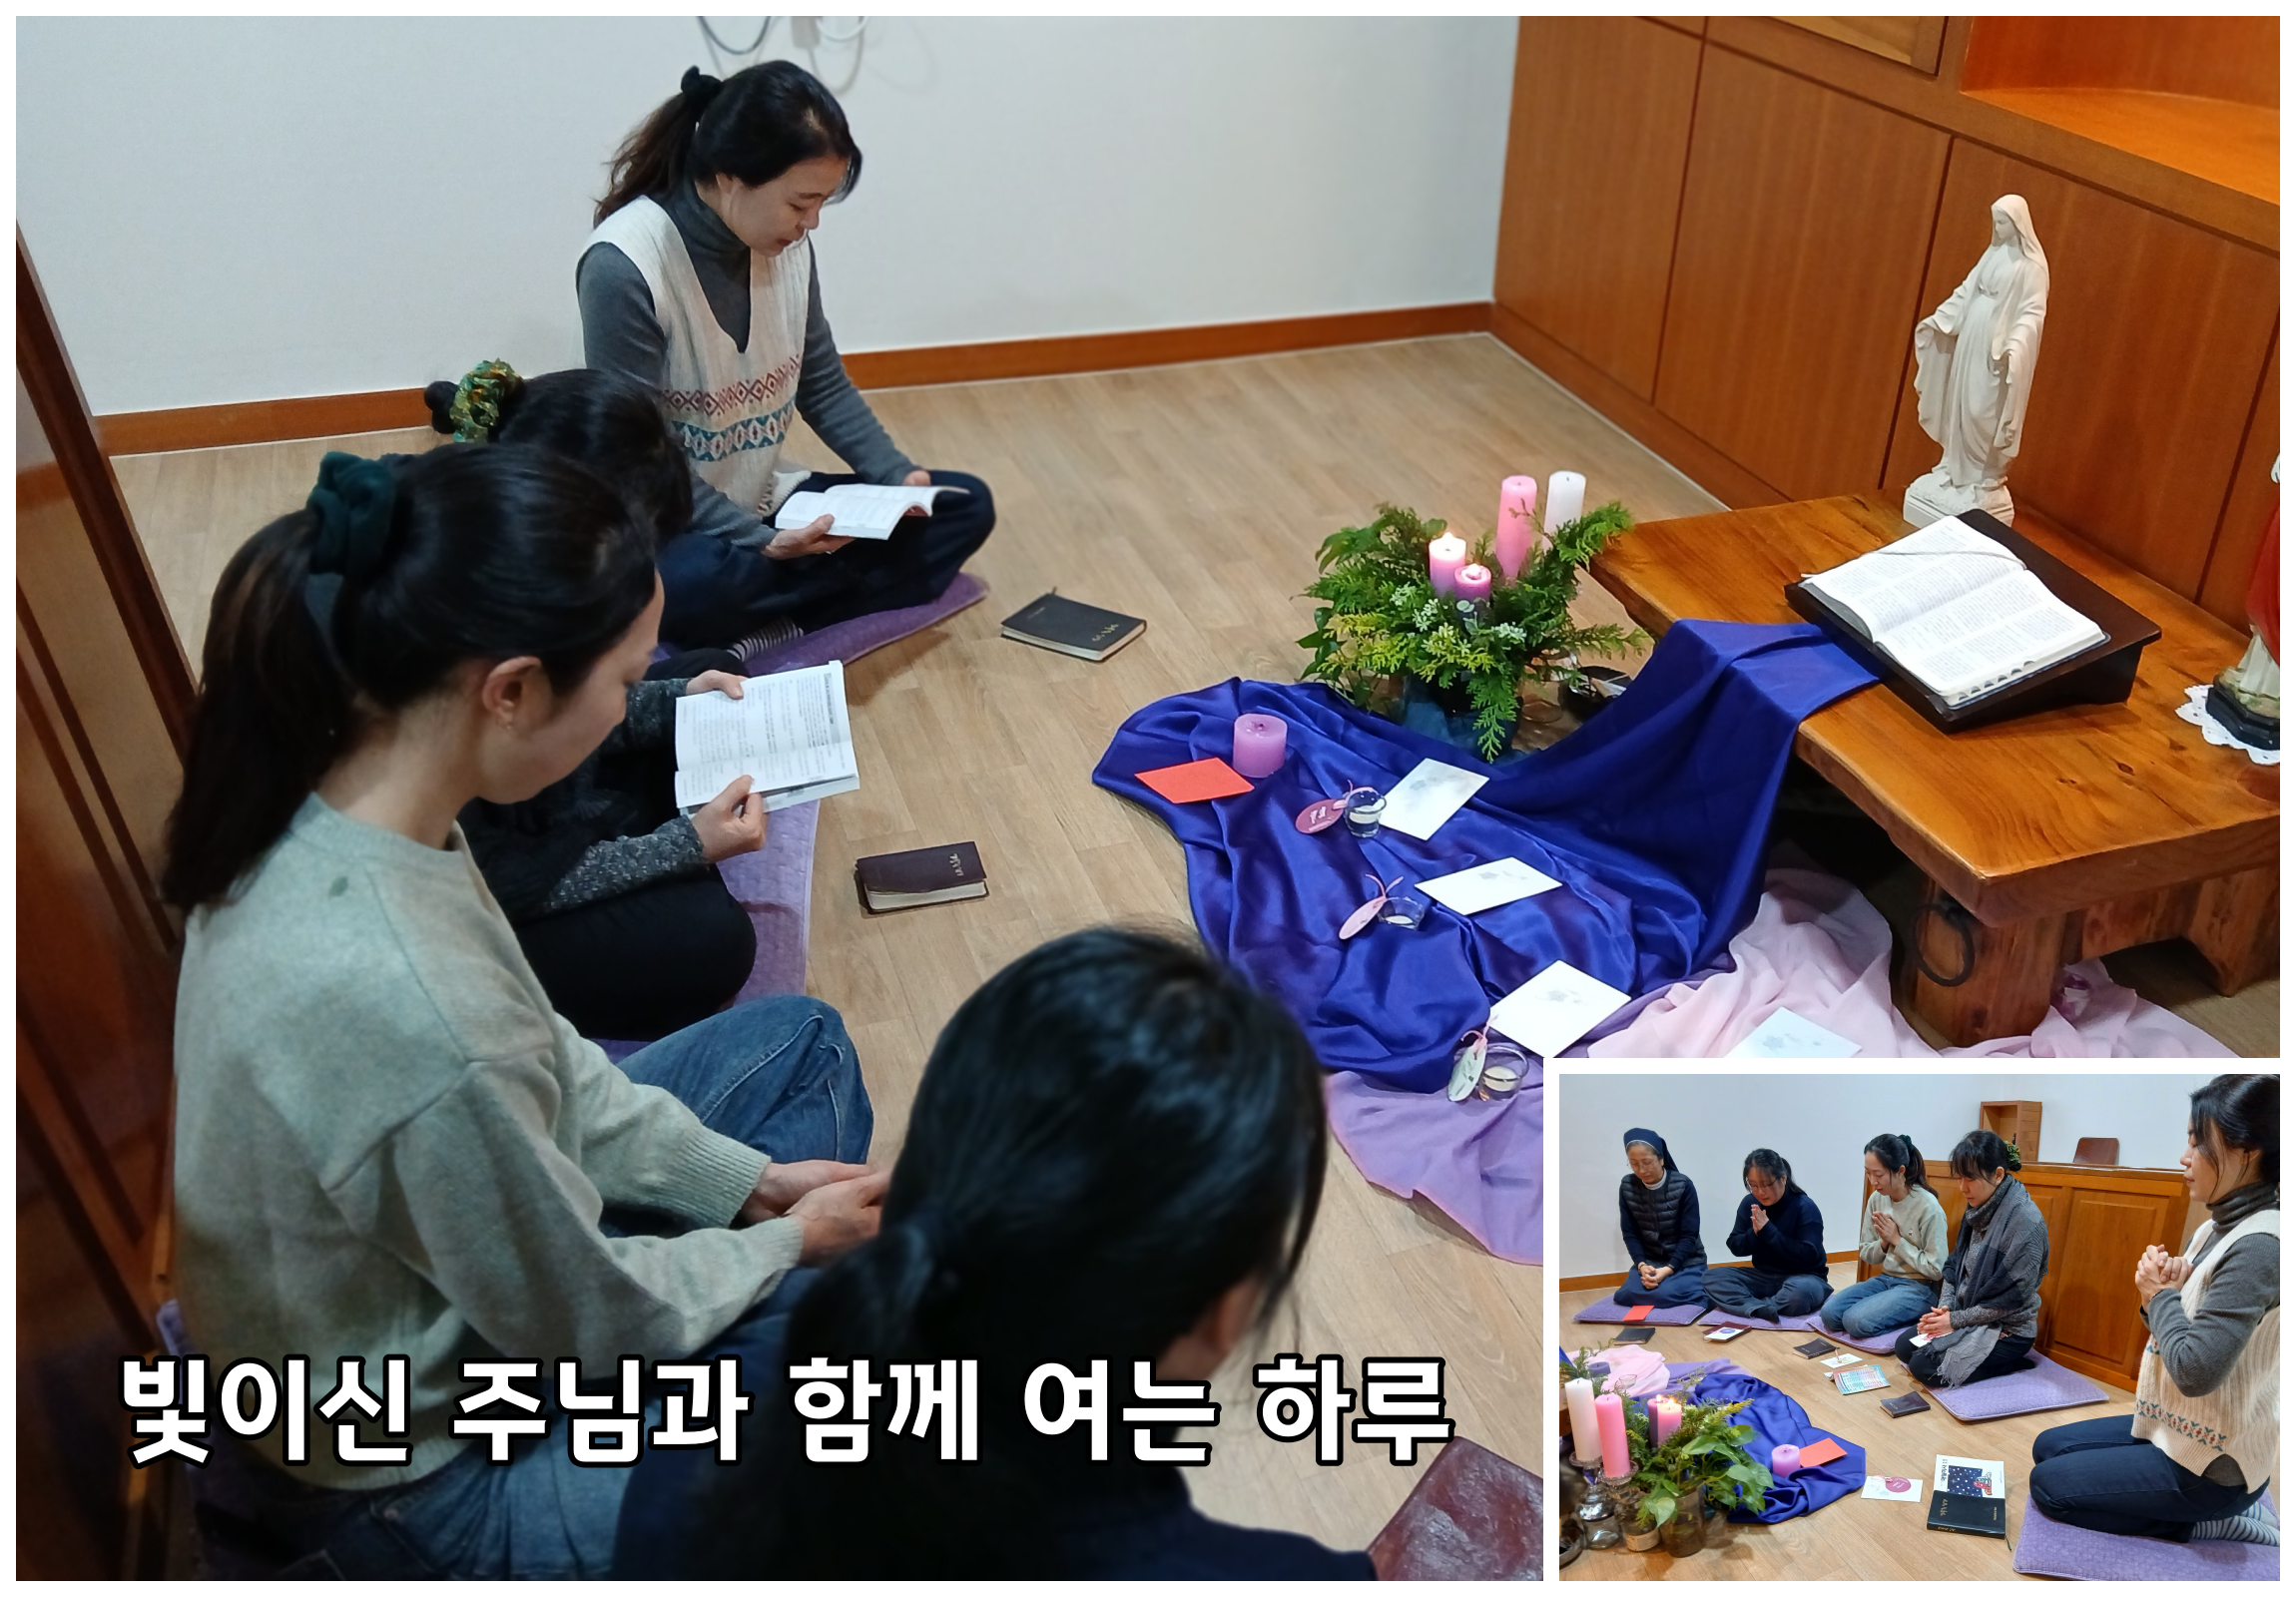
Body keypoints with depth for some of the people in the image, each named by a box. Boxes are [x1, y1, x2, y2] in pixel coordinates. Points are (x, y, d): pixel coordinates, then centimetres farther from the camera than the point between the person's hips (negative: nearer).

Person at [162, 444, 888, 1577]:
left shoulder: (317, 815, -15)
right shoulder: (411, 1012, -41)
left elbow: (543, 1062, 0)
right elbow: (592, 1326, -23)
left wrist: (746, 1178, 1)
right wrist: (785, 1243, -6)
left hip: (416, 1269, 8)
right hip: (426, 1466, -8)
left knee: (799, 1041, 12)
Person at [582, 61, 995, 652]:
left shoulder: (787, 244, -3)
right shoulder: (623, 267, -22)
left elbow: (823, 385, 9)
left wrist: (896, 476, -6)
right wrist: (759, 542, -26)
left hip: (765, 505, 7)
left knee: (965, 506, -5)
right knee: (690, 585, -42)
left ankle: (764, 636, -17)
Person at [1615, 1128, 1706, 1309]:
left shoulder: (1683, 1185, -14)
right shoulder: (1627, 1186, -3)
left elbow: (1689, 1236, -13)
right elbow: (1630, 1233, -1)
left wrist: (1668, 1269, -26)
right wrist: (1641, 1265, -19)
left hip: (1685, 1261, -4)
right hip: (1649, 1261, 4)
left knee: (1662, 1294, -32)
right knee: (1627, 1295, -24)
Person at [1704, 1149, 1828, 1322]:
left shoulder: (1804, 1207, -14)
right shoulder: (1749, 1203, -1)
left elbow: (1809, 1256, -21)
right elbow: (1735, 1247, 2)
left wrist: (1769, 1231, -25)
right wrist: (1754, 1233, -20)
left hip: (1802, 1277, -5)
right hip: (1762, 1276, 5)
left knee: (1801, 1291, -40)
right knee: (1711, 1277, -17)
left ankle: (1749, 1306, -19)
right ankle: (1761, 1308, -36)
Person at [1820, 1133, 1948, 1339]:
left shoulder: (1928, 1207, -17)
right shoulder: (1876, 1199, 2)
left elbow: (1935, 1269, -14)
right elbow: (1866, 1254, 12)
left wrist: (1897, 1239, -13)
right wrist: (1883, 1242, -10)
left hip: (1918, 1287, -6)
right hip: (1884, 1279, 6)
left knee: (1857, 1321, -26)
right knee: (1829, 1312, -16)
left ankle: (1916, 1321, -4)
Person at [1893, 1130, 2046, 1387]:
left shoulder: (2026, 1221, -23)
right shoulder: (1978, 1207, 3)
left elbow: (2012, 1297, -21)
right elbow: (1955, 1264, 11)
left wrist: (1956, 1320, -16)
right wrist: (1944, 1307, -6)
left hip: (2008, 1328, -8)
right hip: (1968, 1314, 8)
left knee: (1925, 1367, -19)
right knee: (1904, 1347, -4)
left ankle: (2012, 1363, -3)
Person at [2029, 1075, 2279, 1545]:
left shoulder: (2259, 1248, -27)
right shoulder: (2218, 1227, 4)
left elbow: (2194, 1370, -30)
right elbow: (2174, 1338, 12)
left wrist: (2162, 1295, -13)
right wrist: (2159, 1294, -9)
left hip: (2211, 1466, -9)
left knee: (2049, 1486, -3)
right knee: (2048, 1448, 18)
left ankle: (2212, 1523, 0)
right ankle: (2224, 1506, 13)